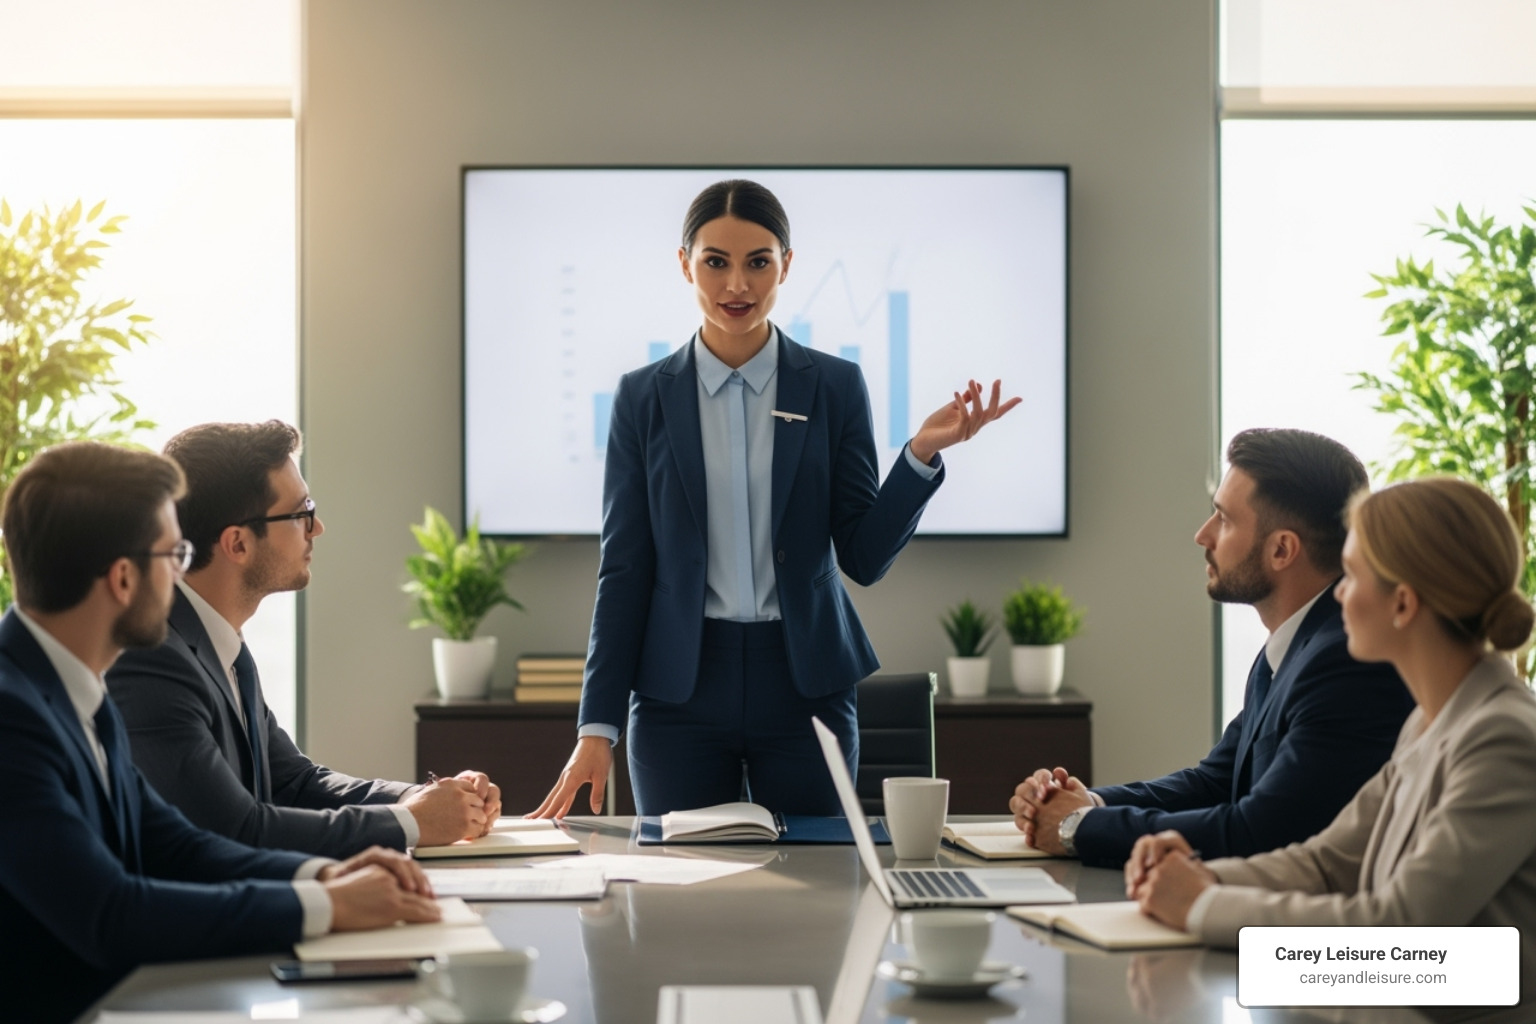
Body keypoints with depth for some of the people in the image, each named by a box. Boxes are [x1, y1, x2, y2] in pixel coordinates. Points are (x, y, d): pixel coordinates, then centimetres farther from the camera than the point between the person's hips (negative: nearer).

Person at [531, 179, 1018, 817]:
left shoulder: (835, 388, 2)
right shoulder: (644, 398, 3)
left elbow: (864, 557, 0)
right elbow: (623, 568, 3)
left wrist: (921, 454, -15)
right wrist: (597, 726, -3)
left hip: (804, 686, 0)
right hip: (680, 690, 0)